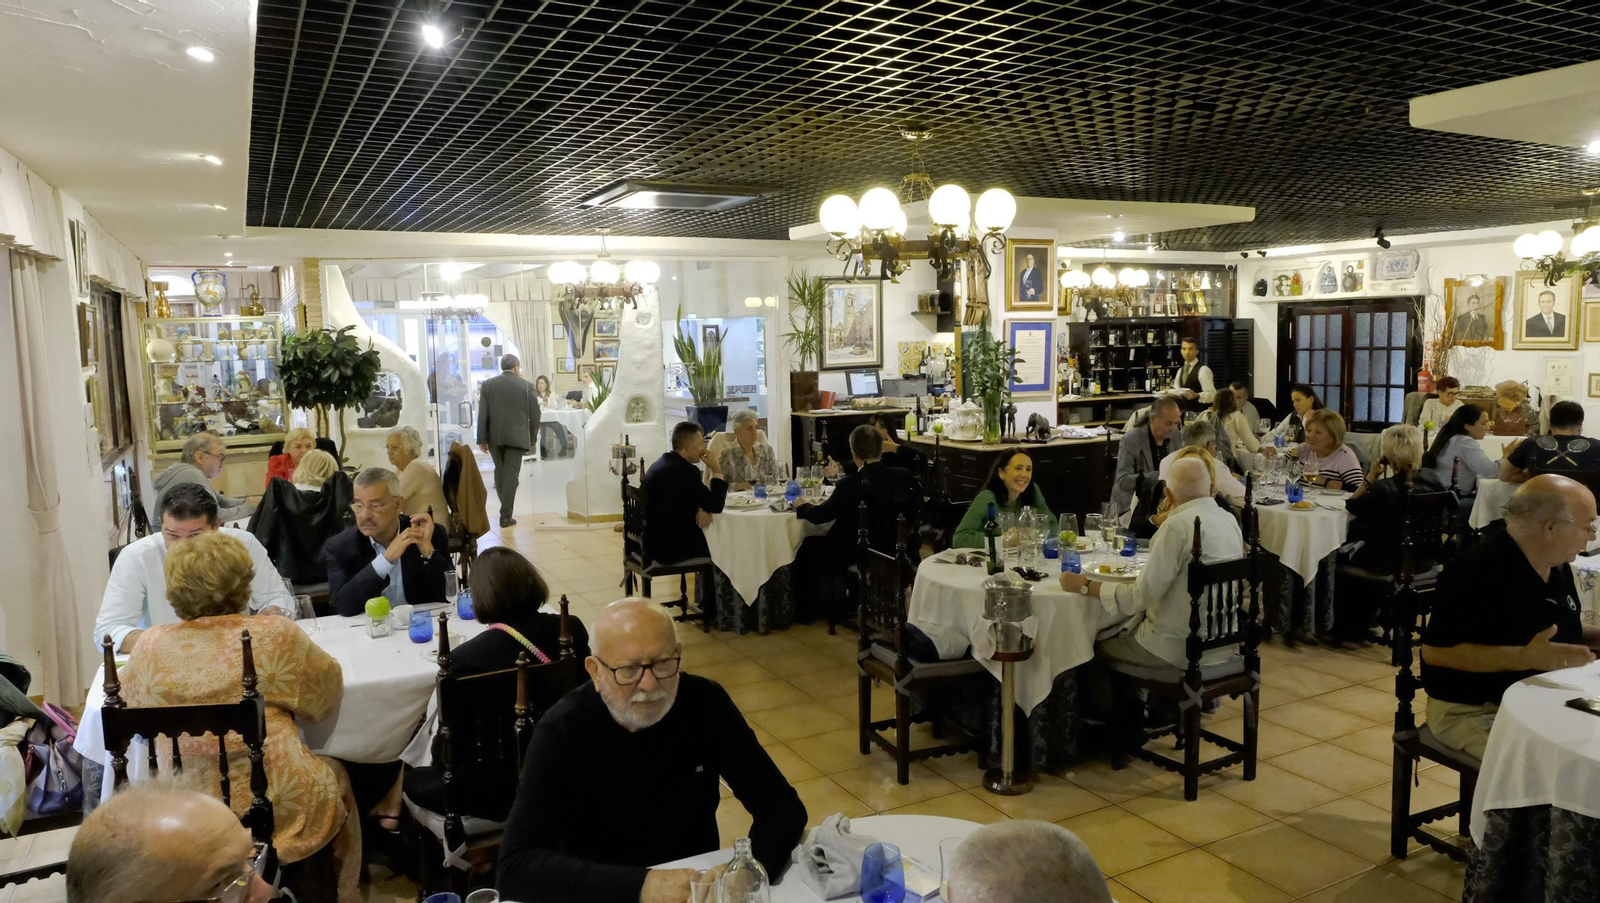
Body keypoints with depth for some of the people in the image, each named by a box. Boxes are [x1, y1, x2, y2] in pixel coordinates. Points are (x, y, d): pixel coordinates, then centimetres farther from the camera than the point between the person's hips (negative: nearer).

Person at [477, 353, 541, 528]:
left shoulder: (487, 385, 3)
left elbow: (482, 414, 0)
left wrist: (482, 439, 2)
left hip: (494, 436, 3)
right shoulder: (527, 386, -1)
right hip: (516, 436, -2)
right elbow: (534, 414, 1)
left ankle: (506, 508, 26)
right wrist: (532, 438, 12)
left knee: (500, 472, 17)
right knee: (511, 474, -2)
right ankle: (505, 515, -5)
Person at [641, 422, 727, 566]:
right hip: (670, 546, -9)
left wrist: (702, 509, -1)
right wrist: (717, 471, -8)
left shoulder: (664, 462, 8)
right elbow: (716, 506, -17)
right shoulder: (685, 470, -21)